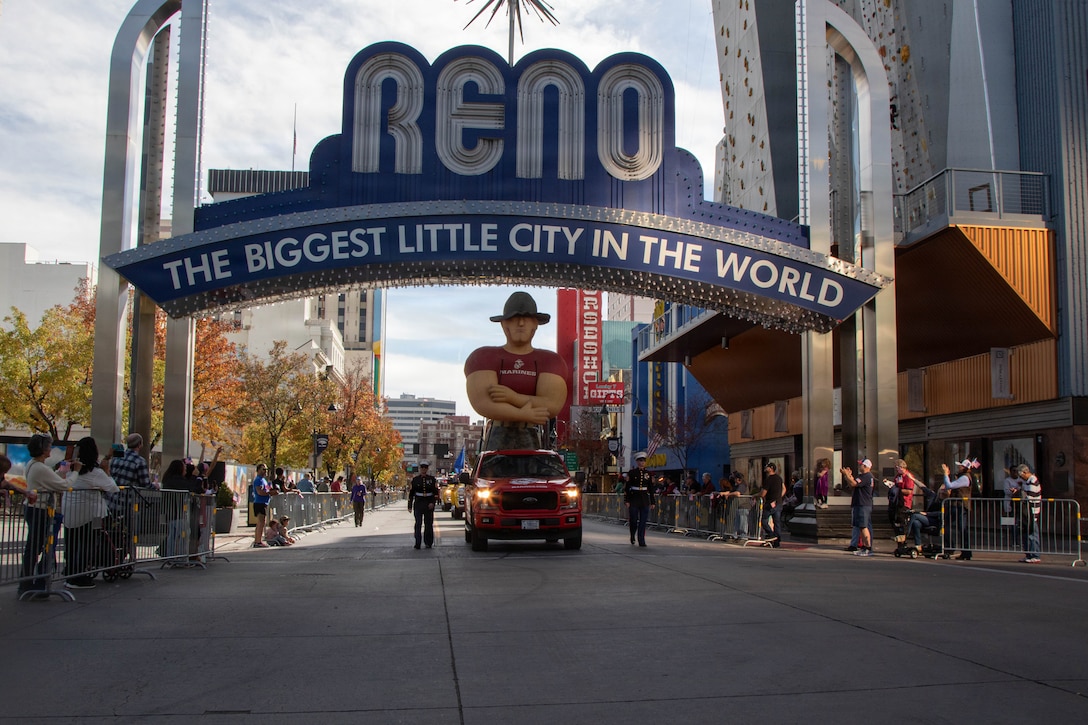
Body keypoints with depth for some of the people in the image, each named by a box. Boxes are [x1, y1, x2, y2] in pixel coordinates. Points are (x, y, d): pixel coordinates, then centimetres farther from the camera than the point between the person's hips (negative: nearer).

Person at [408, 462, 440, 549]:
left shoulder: (432, 479, 5)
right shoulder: (415, 480, 6)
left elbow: (436, 492, 1)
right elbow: (411, 493, 8)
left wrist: (433, 502, -12)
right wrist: (410, 506, 4)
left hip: (429, 504, 0)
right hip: (418, 503, 0)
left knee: (428, 524, 5)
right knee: (418, 524, -6)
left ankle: (428, 543, 13)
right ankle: (417, 543, -5)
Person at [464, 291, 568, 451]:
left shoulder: (550, 361, 13)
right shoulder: (484, 357, 10)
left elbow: (553, 406, -3)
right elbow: (482, 403, -5)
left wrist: (512, 397, -11)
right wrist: (523, 415, -8)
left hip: (536, 443, 1)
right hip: (497, 442, -1)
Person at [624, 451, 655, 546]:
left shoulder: (648, 473, 8)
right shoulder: (631, 473, -1)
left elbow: (651, 489, 9)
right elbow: (627, 487, -2)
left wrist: (652, 502, 6)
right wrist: (627, 500, -9)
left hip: (645, 500, 2)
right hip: (634, 499, -2)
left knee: (643, 522, -2)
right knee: (633, 520, 2)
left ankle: (641, 541, 2)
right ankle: (632, 536, 28)